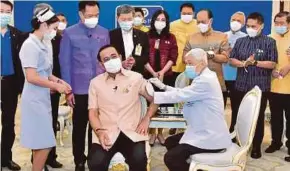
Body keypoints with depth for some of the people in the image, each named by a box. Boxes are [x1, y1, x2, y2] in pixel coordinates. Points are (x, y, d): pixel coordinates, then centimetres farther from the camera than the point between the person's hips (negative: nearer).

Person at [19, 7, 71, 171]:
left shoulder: (42, 45, 11)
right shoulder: (30, 45, -15)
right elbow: (31, 77, -21)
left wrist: (59, 81, 4)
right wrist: (55, 86, -13)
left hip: (43, 98, 9)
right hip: (35, 100, -9)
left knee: (41, 143, 13)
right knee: (43, 144, -4)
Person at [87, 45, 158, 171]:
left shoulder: (136, 77, 9)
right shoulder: (95, 82, 10)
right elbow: (93, 112, 6)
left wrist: (147, 118, 1)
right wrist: (99, 131, -12)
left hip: (132, 133, 0)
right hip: (106, 134, 1)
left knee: (139, 160, -29)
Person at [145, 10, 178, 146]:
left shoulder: (171, 38, 7)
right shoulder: (147, 36, 2)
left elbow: (173, 58, 1)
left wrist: (162, 72, -11)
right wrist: (153, 73, -11)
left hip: (166, 76, 1)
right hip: (149, 75, -1)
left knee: (164, 104, 4)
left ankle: (160, 133, 18)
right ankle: (152, 133, 12)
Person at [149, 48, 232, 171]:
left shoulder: (205, 81, -21)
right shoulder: (203, 78, 13)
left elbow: (179, 95, -25)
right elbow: (183, 93, 13)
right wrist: (163, 86, 1)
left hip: (211, 138, -11)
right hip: (205, 133, 11)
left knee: (171, 158, -14)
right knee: (170, 142, 17)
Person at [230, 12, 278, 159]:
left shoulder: (269, 42, -2)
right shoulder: (240, 41, 9)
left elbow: (272, 64, -8)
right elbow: (232, 60, 6)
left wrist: (255, 62, -18)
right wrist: (243, 63, -13)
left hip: (260, 87, -4)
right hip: (241, 86, 4)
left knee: (258, 118, 5)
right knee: (238, 116, 11)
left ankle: (256, 147, 17)